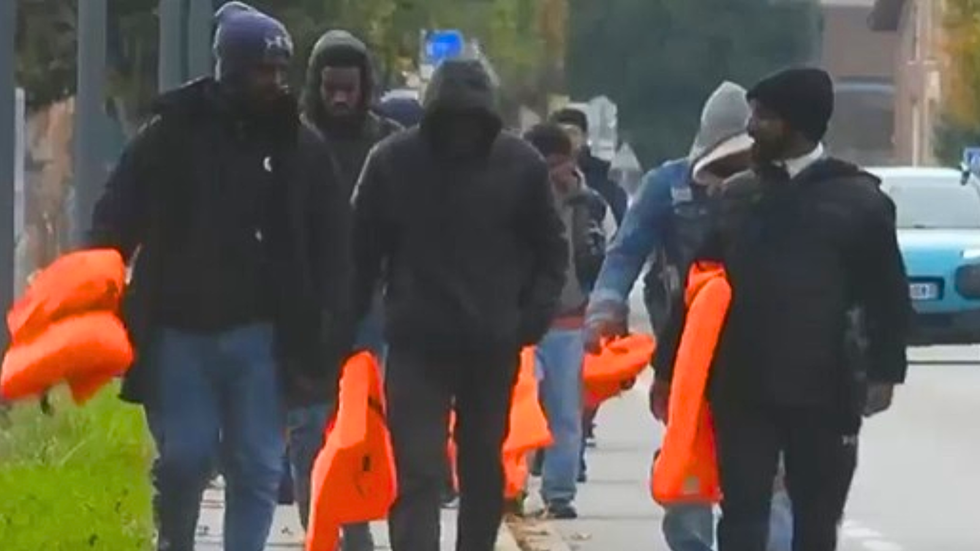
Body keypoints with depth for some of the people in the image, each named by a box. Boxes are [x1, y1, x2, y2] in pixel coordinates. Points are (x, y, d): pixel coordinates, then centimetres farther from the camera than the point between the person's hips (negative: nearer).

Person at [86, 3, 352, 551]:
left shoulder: (300, 147, 5)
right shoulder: (171, 136, 1)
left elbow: (333, 247, 5)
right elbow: (115, 226, 2)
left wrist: (328, 336, -4)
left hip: (259, 336, 1)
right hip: (179, 333, -1)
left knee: (258, 468, -1)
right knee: (183, 459, -1)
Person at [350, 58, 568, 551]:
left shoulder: (520, 163, -2)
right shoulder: (393, 161, -5)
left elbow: (551, 250, 8)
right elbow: (363, 250, 2)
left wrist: (535, 314, -4)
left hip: (493, 347, 2)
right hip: (416, 345, -2)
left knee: (484, 468, 15)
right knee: (417, 472, -10)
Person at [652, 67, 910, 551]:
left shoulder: (859, 198, -1)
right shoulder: (736, 195, 9)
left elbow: (887, 295, -1)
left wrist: (883, 371, -11)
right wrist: (668, 367, 10)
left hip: (824, 391, -2)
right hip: (743, 389, 3)